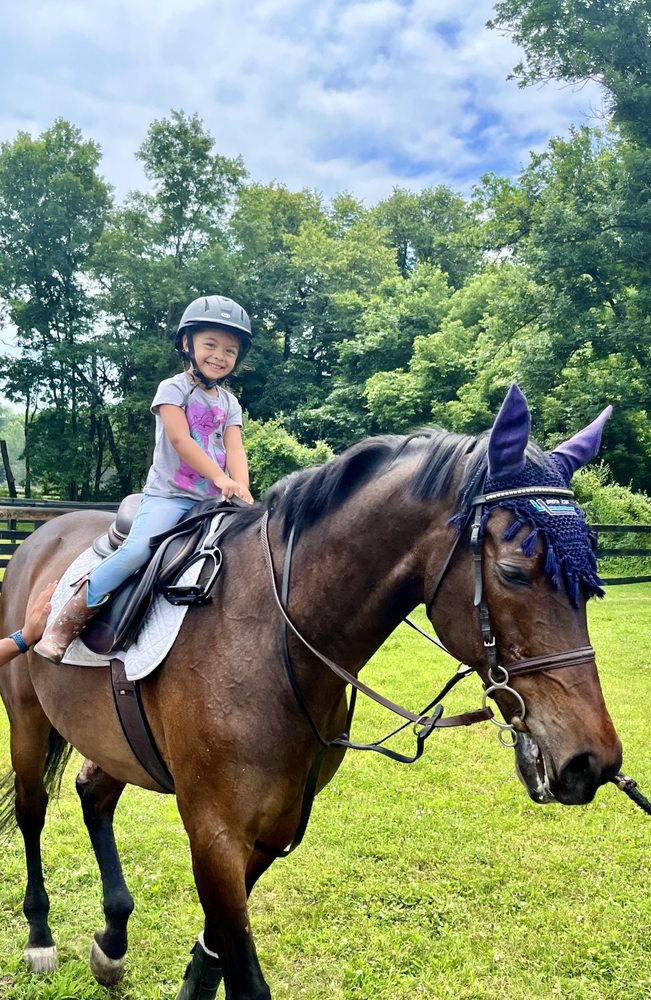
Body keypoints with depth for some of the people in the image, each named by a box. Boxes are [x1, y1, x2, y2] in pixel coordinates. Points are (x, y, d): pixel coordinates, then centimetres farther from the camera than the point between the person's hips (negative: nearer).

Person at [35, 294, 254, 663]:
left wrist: (241, 489, -19)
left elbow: (235, 449, 1)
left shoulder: (229, 403, 15)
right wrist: (221, 478, -23)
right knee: (138, 549, -27)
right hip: (168, 494, -5)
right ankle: (67, 622, -13)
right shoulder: (173, 389, 1)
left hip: (212, 502, 6)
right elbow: (180, 440, -13)